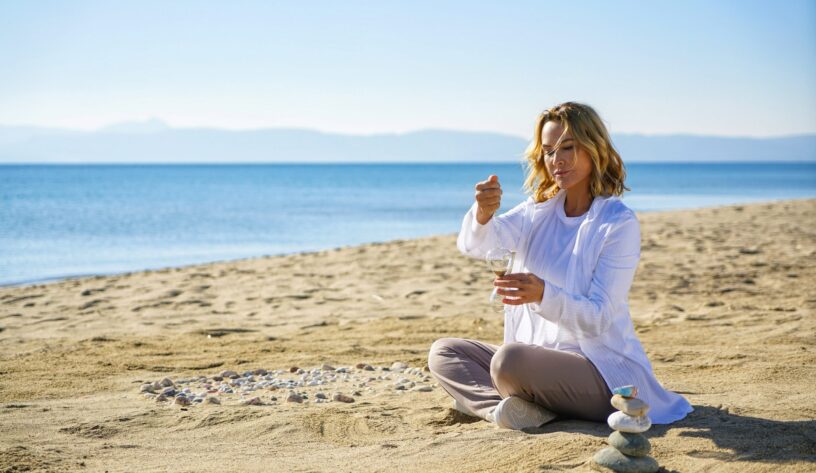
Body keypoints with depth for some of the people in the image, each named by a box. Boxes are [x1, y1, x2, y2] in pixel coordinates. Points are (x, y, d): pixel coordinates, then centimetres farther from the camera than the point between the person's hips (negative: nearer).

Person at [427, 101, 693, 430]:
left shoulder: (620, 223, -11)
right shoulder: (538, 211, 7)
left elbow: (598, 318, -17)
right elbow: (473, 245, -10)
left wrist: (543, 294, -35)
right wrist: (483, 214, -33)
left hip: (602, 370, -7)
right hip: (540, 359, 7)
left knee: (509, 358, -33)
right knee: (443, 353, -2)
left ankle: (532, 409, -5)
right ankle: (507, 408, -19)